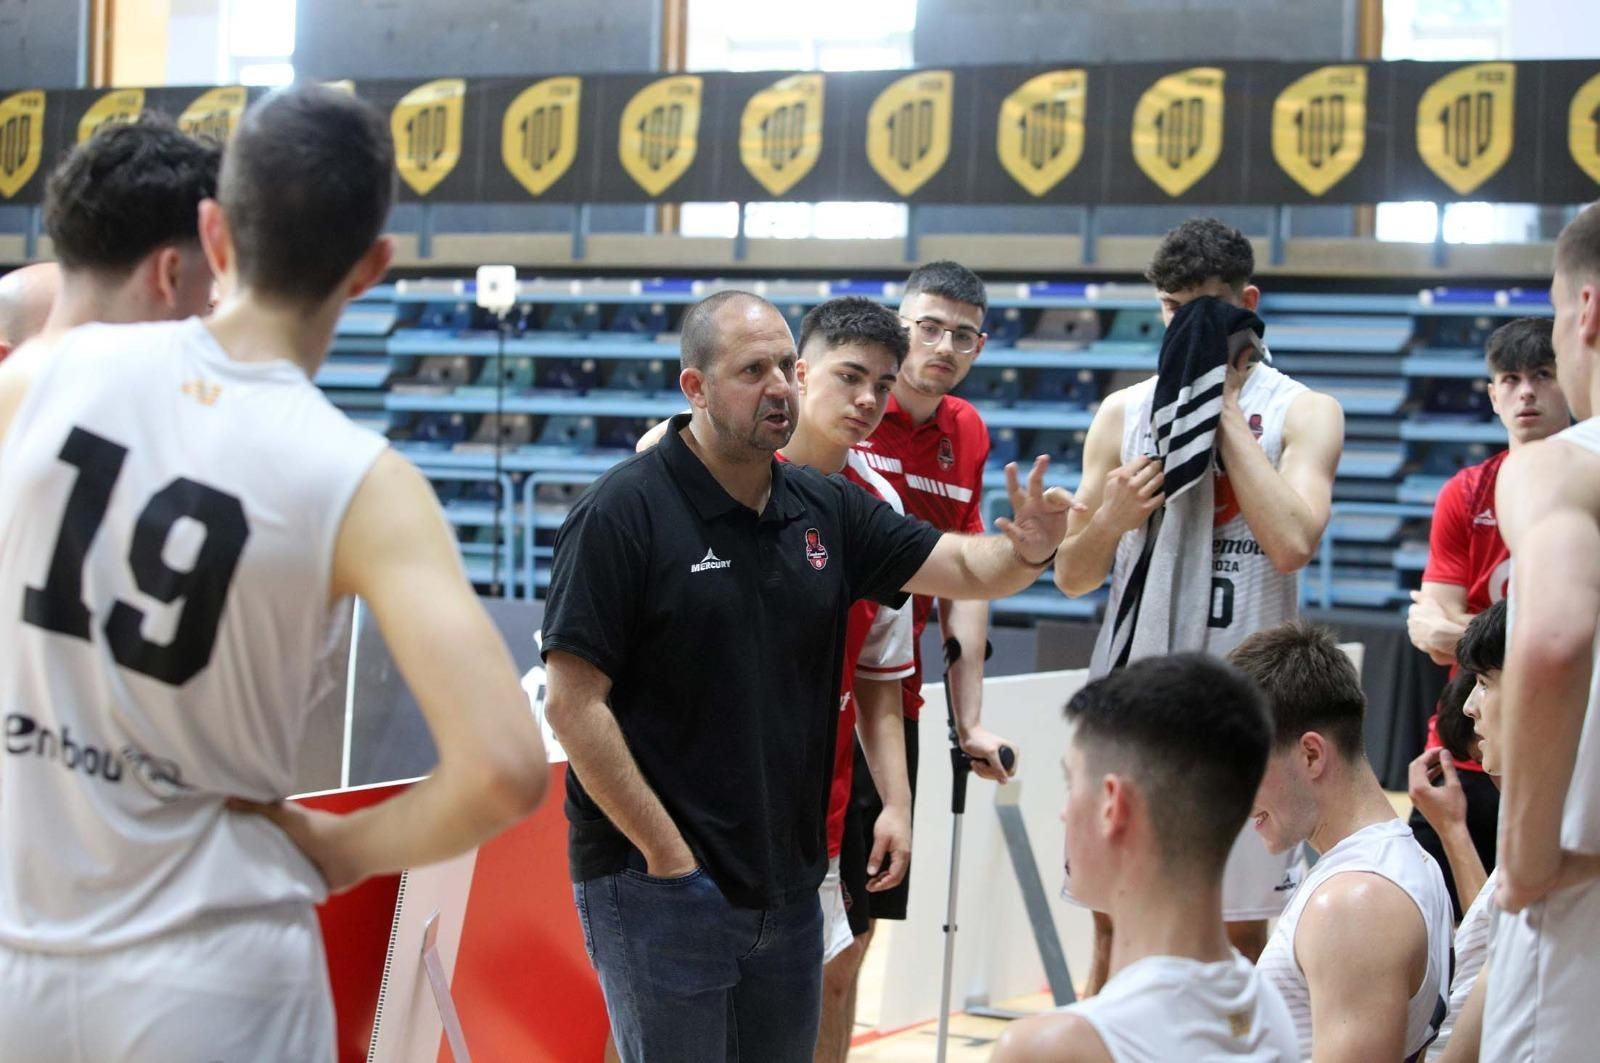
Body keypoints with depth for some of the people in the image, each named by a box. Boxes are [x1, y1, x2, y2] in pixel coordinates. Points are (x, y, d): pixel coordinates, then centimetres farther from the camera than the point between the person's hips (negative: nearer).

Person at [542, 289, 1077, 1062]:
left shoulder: (825, 510, 6)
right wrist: (666, 855, -16)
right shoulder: (625, 511, -12)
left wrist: (1025, 550, -14)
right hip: (658, 884, -6)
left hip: (788, 886, 6)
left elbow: (965, 568, 10)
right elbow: (573, 704, -15)